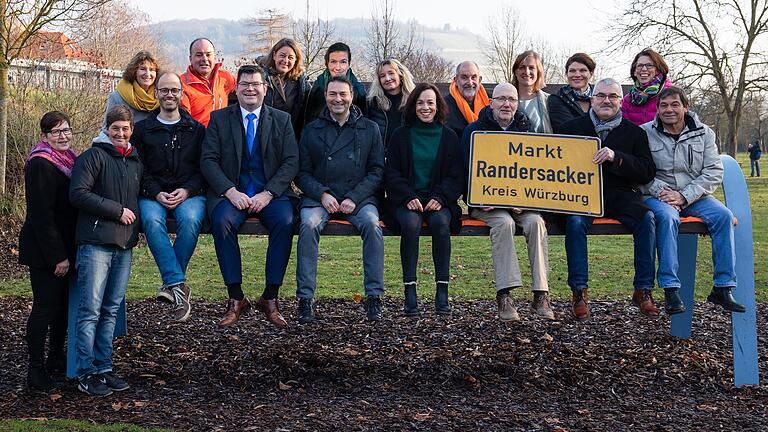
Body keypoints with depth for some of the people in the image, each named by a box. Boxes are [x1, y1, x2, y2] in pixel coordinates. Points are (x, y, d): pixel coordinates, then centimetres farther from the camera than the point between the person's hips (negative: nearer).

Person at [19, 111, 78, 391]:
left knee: (63, 305, 14)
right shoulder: (40, 164, -15)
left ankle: (56, 361, 26)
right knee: (45, 307, -4)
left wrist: (68, 252, 12)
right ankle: (36, 371, 4)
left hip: (65, 249, 8)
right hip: (45, 252, -8)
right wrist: (57, 256, -20)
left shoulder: (69, 160, 13)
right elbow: (41, 215, -19)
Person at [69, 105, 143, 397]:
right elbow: (78, 194, -12)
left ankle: (104, 368, 15)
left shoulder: (136, 163, 20)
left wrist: (134, 216, 14)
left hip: (124, 246, 7)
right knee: (90, 310, -6)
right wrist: (117, 210, -12)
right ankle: (86, 373, -1)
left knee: (111, 311, 9)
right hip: (96, 243, -7)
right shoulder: (93, 156, -2)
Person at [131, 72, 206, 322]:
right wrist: (157, 193, -9)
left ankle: (171, 282, -23)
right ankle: (178, 285, -35)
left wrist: (187, 190, -9)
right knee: (151, 220, -33)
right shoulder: (142, 129, 15)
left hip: (189, 194, 0)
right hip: (153, 194, 1)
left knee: (190, 219, -34)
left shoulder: (196, 129, 15)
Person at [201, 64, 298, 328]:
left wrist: (268, 194, -13)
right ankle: (236, 299, -21)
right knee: (222, 221, -32)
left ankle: (270, 299, -20)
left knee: (285, 221, -30)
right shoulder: (219, 119, 9)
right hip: (231, 192, 0)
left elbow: (291, 162, 2)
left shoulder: (282, 120, 11)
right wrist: (231, 191, -15)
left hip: (271, 193, 0)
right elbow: (208, 160, 1)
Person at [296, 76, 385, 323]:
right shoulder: (311, 131, 13)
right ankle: (305, 298, -26)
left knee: (372, 223, -32)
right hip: (319, 196, 1)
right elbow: (302, 173, 9)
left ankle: (374, 296, -24)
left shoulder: (369, 129, 11)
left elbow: (377, 171, 5)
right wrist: (322, 194, -10)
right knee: (309, 225, -31)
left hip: (359, 196, 0)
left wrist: (354, 198, -10)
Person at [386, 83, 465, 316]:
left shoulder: (449, 137, 11)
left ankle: (442, 292, -29)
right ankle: (410, 292, -30)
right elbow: (391, 173, 5)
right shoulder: (401, 135, 10)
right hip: (407, 200, 0)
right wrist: (408, 197, -12)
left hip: (439, 200, 0)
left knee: (441, 222, -33)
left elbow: (456, 175, 6)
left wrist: (440, 198, -12)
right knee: (410, 223, -33)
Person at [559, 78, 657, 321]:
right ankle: (579, 292, -27)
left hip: (619, 194, 1)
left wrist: (616, 157, -16)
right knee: (575, 221, -33)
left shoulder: (634, 132, 10)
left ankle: (643, 290, -18)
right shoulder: (573, 127, 11)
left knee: (647, 218, -27)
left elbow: (648, 172, -1)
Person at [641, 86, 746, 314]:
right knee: (667, 217, -35)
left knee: (723, 215, -23)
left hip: (694, 196, 3)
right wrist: (661, 192, -20)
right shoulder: (645, 133, 0)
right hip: (657, 196, -3)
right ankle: (670, 289, -33)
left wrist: (684, 196, -13)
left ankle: (723, 288, -18)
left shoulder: (704, 133, 6)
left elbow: (714, 172, -1)